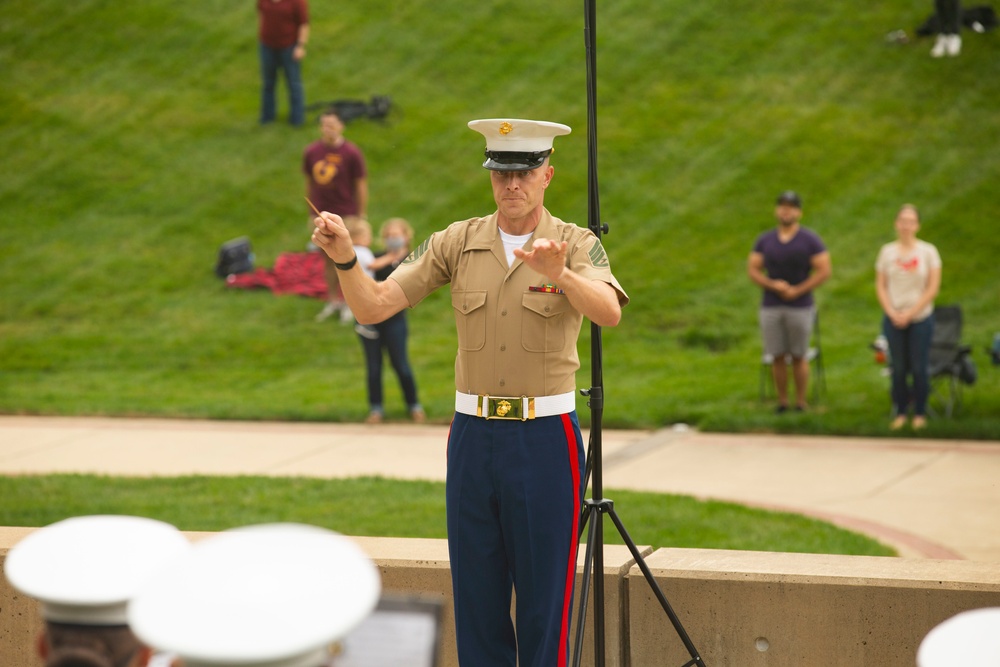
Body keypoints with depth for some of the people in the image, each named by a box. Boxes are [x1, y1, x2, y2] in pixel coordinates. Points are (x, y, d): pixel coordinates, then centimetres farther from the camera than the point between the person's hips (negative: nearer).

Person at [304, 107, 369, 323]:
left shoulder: (352, 153, -12)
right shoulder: (311, 152, -4)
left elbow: (361, 186, -5)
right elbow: (309, 183, 7)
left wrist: (362, 216, -3)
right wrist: (312, 214, 12)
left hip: (346, 215, -3)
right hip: (322, 215, 3)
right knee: (328, 258, 14)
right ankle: (333, 301, 30)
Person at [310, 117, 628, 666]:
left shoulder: (576, 246, -4)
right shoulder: (457, 243, 4)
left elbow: (608, 312, -25)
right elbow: (373, 306, -3)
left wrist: (558, 273, -45)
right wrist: (344, 257, -23)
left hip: (546, 437, -3)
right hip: (472, 435, 3)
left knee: (545, 601, 1)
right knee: (476, 601, 9)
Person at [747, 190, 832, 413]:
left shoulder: (810, 240, -3)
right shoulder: (765, 240, 7)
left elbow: (824, 271, -7)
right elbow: (752, 269, 6)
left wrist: (797, 291, -13)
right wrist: (772, 285, -12)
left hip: (800, 307, -3)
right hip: (771, 308, 3)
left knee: (799, 357, 2)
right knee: (777, 357, 3)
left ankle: (801, 404, 10)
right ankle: (782, 403, 11)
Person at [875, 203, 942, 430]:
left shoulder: (928, 252, -1)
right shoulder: (887, 252, 5)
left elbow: (933, 288, -3)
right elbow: (880, 286, 6)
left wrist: (910, 313, -10)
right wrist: (892, 313, -8)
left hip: (920, 318, -2)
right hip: (893, 319, 2)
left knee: (919, 367, -1)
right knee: (898, 367, 3)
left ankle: (920, 413, 10)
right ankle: (900, 412, 12)